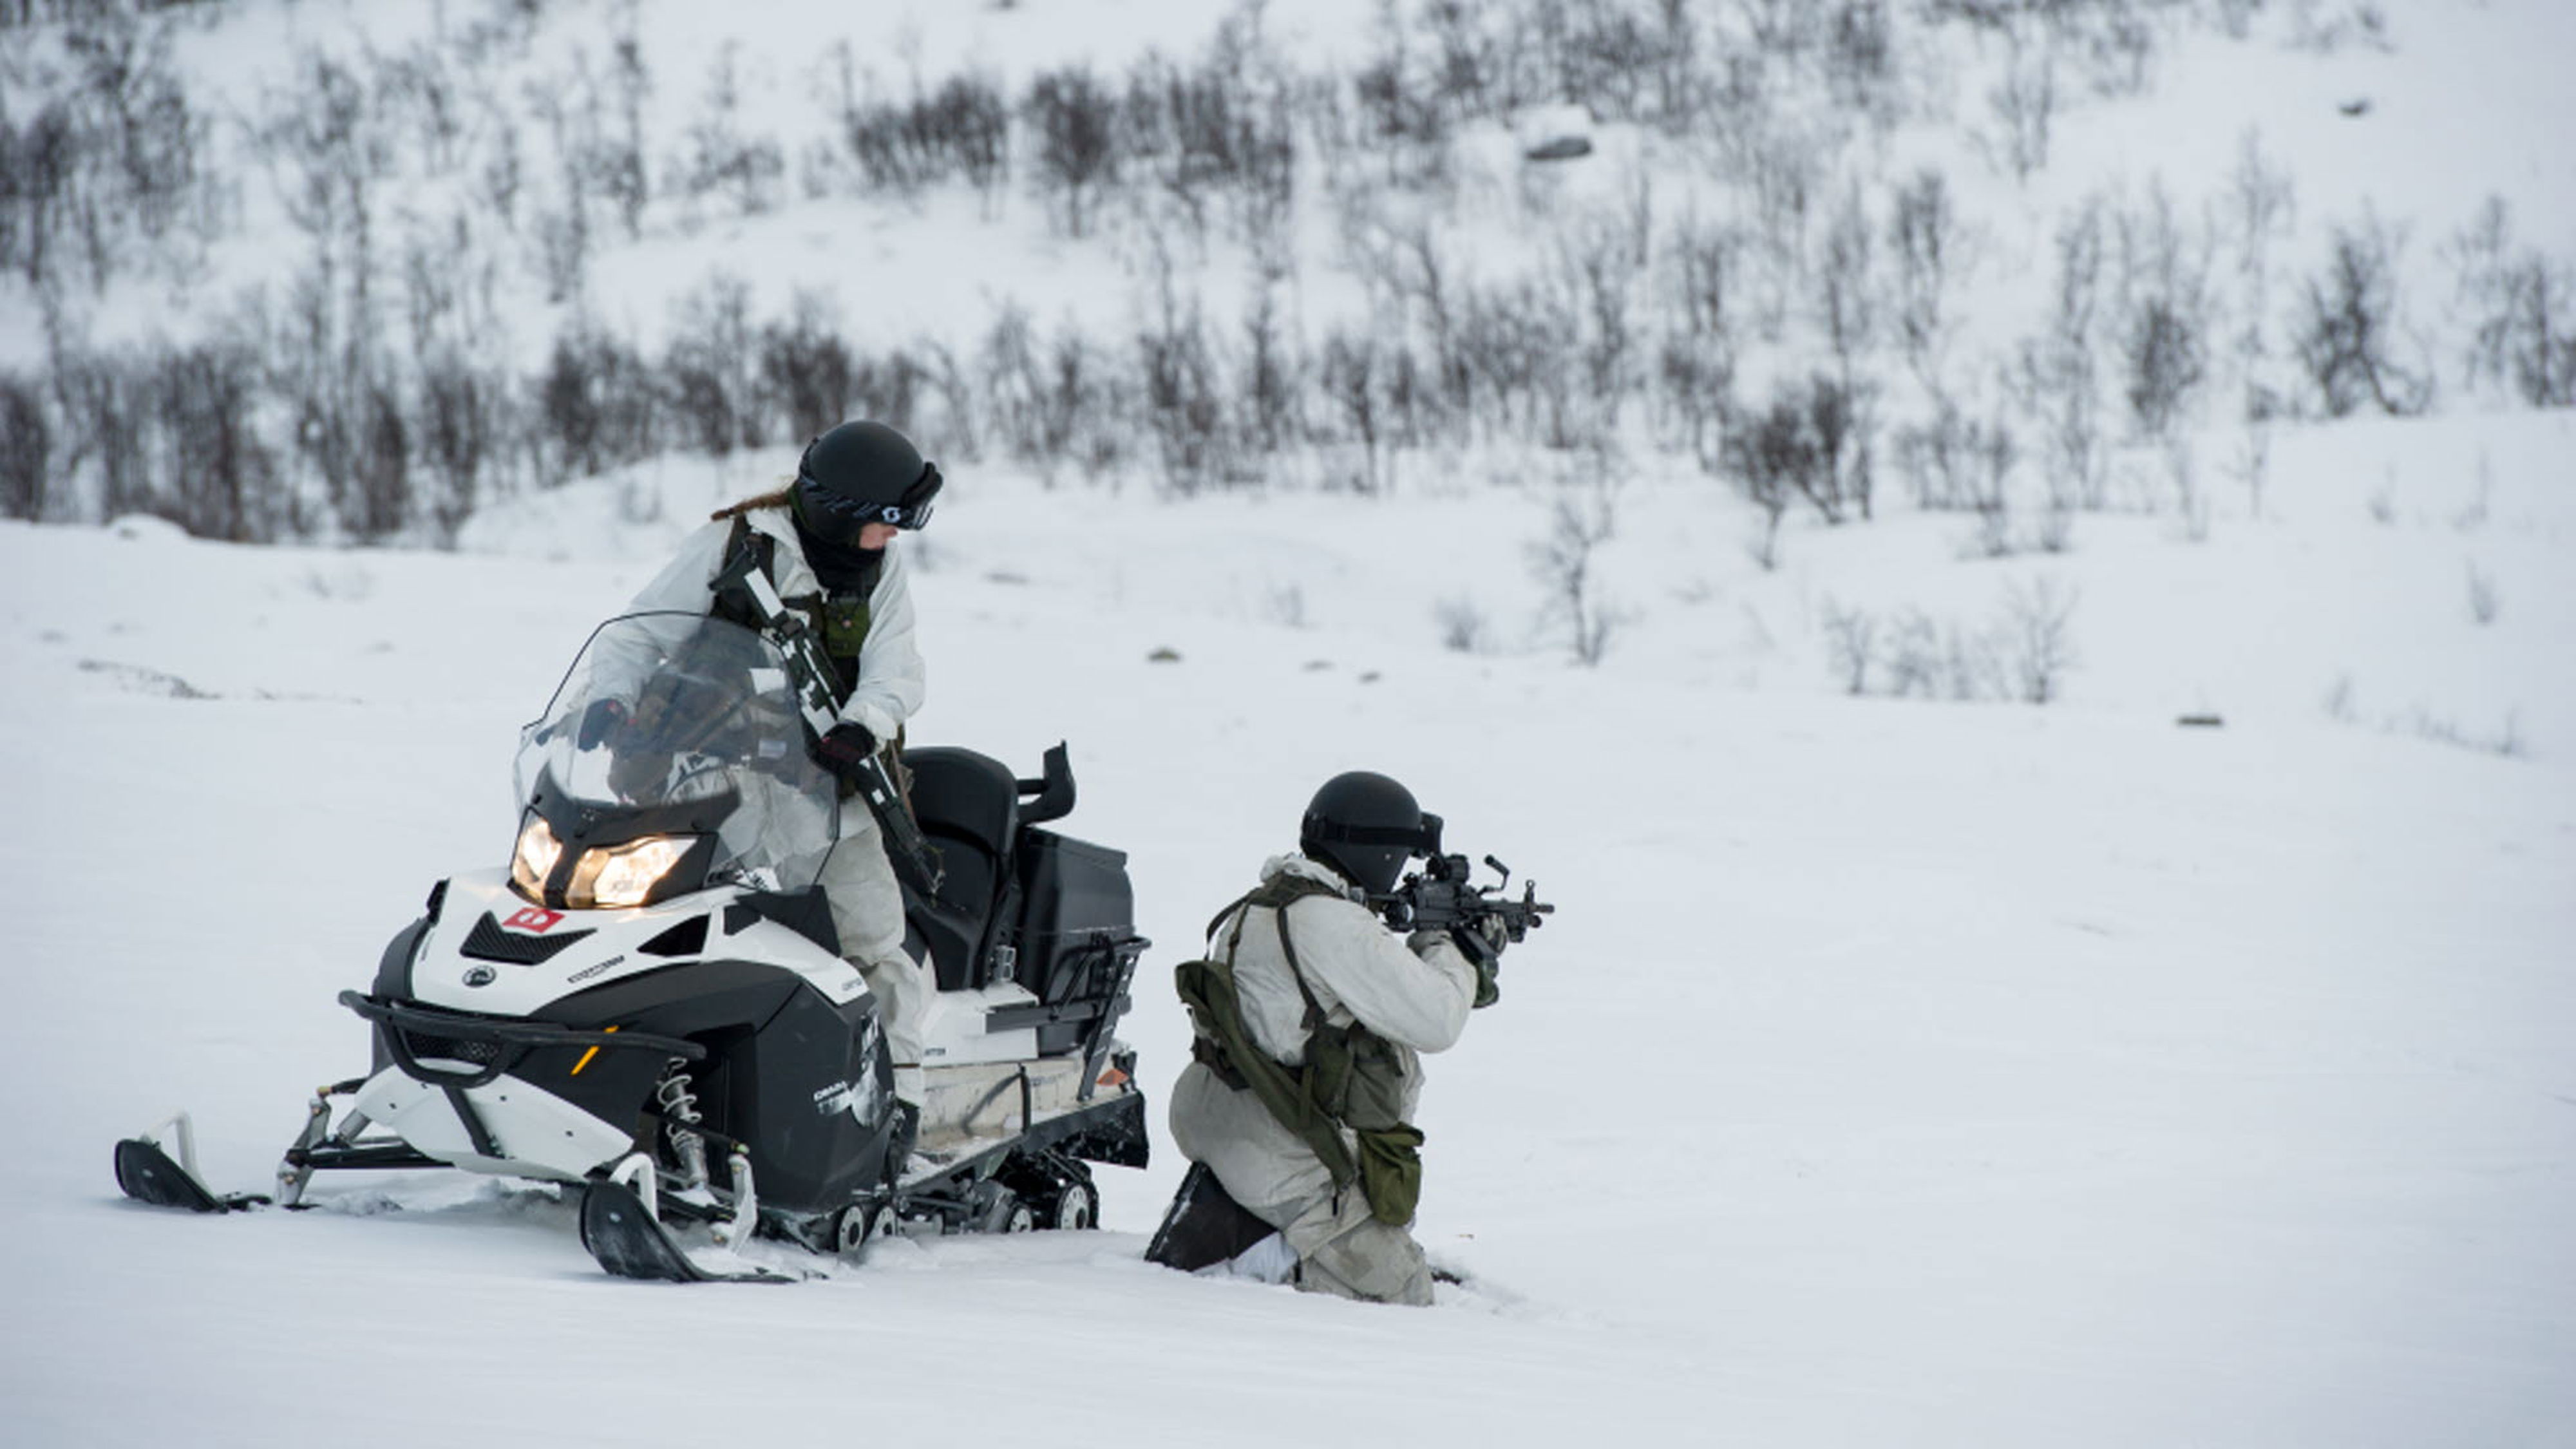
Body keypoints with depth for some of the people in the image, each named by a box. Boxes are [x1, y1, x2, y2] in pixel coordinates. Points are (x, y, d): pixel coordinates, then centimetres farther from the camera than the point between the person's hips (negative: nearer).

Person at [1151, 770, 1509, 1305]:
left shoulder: (1263, 907, 12)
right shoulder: (1327, 924, -19)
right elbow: (1433, 1023, -17)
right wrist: (1452, 954, 2)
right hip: (1291, 1168, -10)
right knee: (1402, 1296, -4)